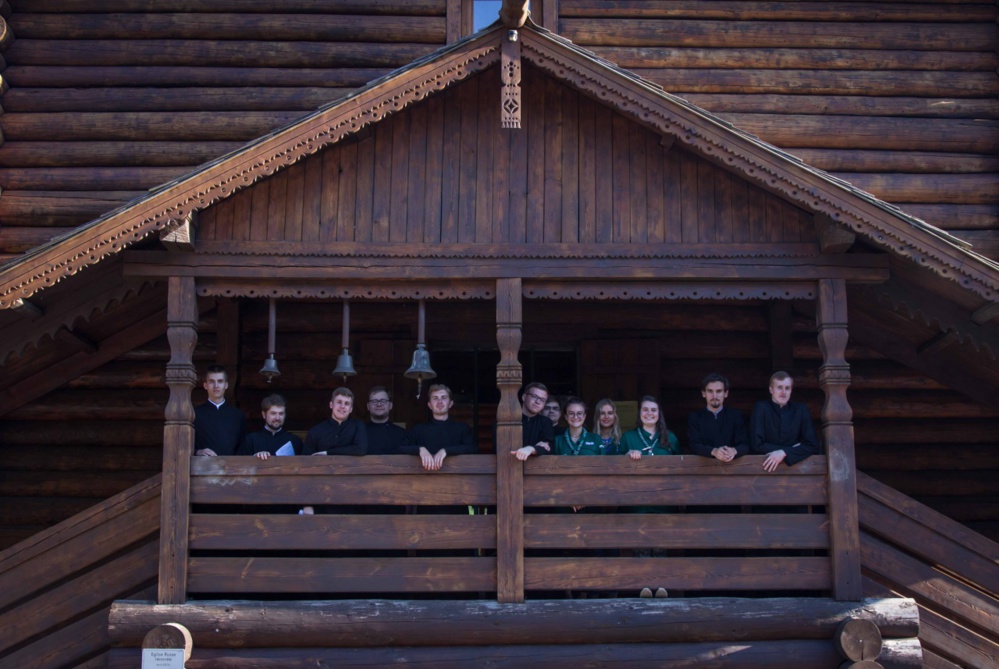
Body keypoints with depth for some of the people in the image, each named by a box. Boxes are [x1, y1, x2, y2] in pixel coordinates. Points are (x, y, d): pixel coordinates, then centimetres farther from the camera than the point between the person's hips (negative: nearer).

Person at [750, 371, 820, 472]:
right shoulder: (761, 408, -2)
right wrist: (792, 449, -9)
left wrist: (784, 453, -17)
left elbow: (813, 446, -3)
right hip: (766, 468, -2)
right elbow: (757, 446, -9)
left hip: (793, 464, 2)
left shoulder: (800, 409, 4)